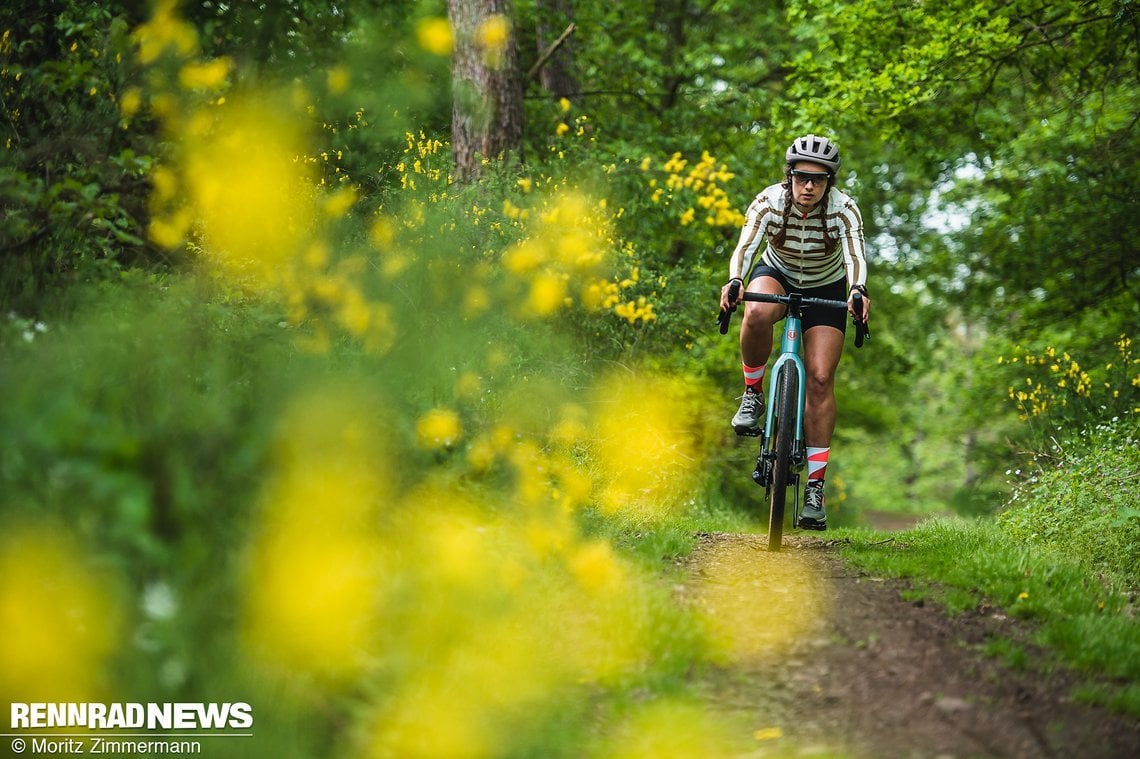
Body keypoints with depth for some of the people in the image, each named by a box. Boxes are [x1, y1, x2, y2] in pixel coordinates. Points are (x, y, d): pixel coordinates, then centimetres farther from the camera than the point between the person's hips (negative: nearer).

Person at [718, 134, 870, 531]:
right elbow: (745, 247, -36)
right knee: (758, 313, -37)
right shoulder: (768, 202, -24)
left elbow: (855, 256, -38)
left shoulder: (844, 209, -25)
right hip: (777, 275, 0)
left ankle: (815, 487, -9)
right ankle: (752, 395, -12)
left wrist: (858, 290, -59)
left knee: (820, 377, -14)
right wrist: (735, 282, -56)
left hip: (826, 289, 0)